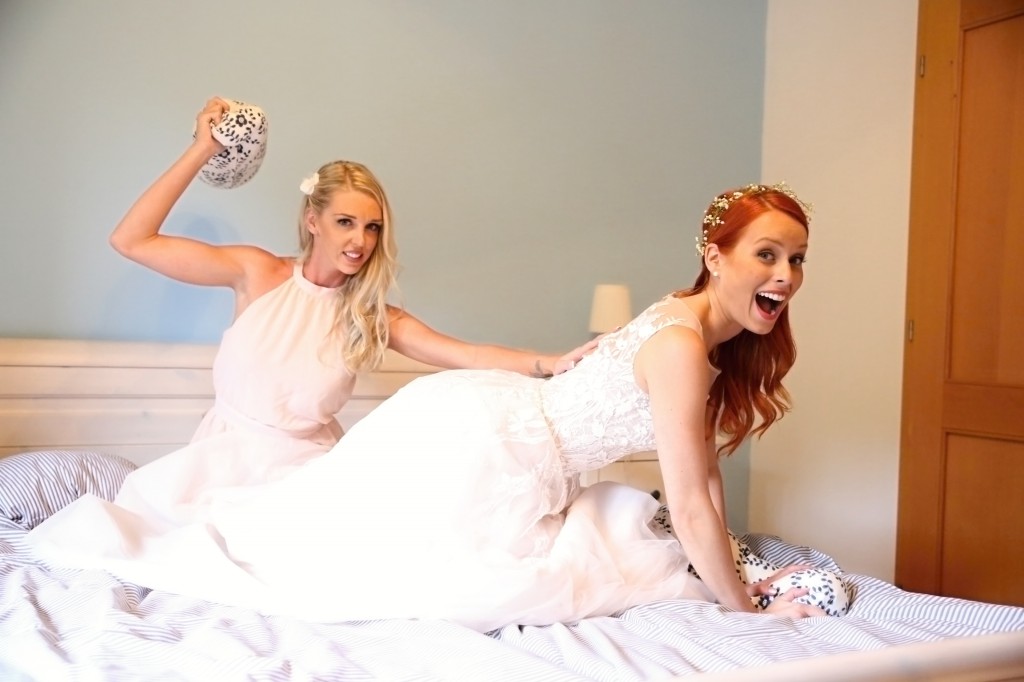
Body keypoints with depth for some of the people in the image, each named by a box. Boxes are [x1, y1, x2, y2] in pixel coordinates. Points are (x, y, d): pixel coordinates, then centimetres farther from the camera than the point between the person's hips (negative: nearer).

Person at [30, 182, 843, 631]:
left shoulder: (719, 340, 7)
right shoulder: (680, 346, -22)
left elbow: (706, 471, 15)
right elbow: (692, 507, -19)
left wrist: (733, 574, 13)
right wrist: (742, 605, -6)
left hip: (484, 424, 9)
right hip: (470, 447, -9)